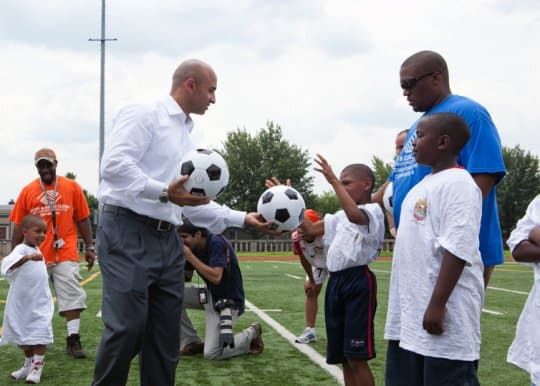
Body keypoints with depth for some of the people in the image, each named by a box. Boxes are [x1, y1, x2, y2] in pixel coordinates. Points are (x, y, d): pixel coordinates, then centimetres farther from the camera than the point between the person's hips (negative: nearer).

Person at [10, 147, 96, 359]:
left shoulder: (72, 187, 3)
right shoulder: (27, 191, 5)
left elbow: (83, 220, 7)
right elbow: (18, 226, 7)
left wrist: (89, 247, 4)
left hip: (66, 254, -1)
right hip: (36, 255, 1)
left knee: (72, 295, -8)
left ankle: (73, 340, -3)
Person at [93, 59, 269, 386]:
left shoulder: (188, 140, 22)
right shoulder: (143, 115, -4)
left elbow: (194, 205, 24)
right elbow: (114, 164, -19)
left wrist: (242, 218, 18)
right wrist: (164, 191, -27)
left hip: (168, 240, 9)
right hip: (128, 233, -8)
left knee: (166, 336, 8)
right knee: (127, 327, -14)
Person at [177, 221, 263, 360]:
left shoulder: (216, 243, -22)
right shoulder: (194, 247, 1)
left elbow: (216, 277, -31)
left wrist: (189, 256, -29)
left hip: (228, 302, -8)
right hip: (211, 296, 8)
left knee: (212, 353, -15)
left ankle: (251, 335, 9)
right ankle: (191, 342, 5)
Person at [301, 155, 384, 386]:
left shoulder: (372, 211, -7)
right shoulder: (341, 217, 20)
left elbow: (354, 214, -30)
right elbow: (311, 230, 21)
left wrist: (334, 181, -26)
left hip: (358, 282, -9)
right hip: (336, 281, 9)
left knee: (357, 358, -8)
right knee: (344, 358, 12)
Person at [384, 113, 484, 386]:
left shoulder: (458, 183, -12)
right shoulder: (424, 185, 17)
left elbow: (457, 249, -20)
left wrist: (437, 304, -24)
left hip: (443, 315, -10)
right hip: (410, 315, 10)